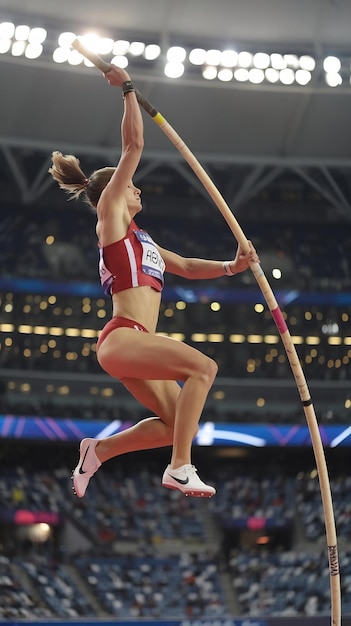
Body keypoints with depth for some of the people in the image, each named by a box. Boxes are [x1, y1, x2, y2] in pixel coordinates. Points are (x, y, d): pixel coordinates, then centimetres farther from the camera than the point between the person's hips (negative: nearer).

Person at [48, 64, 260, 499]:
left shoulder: (138, 239, 27)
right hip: (122, 336, -9)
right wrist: (128, 89, 3)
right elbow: (133, 145, -1)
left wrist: (231, 266, 15)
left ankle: (99, 449, 16)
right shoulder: (110, 216, 4)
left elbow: (186, 267, 30)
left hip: (136, 342, 9)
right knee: (203, 366, -25)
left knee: (175, 424, 7)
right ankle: (180, 468, -26)